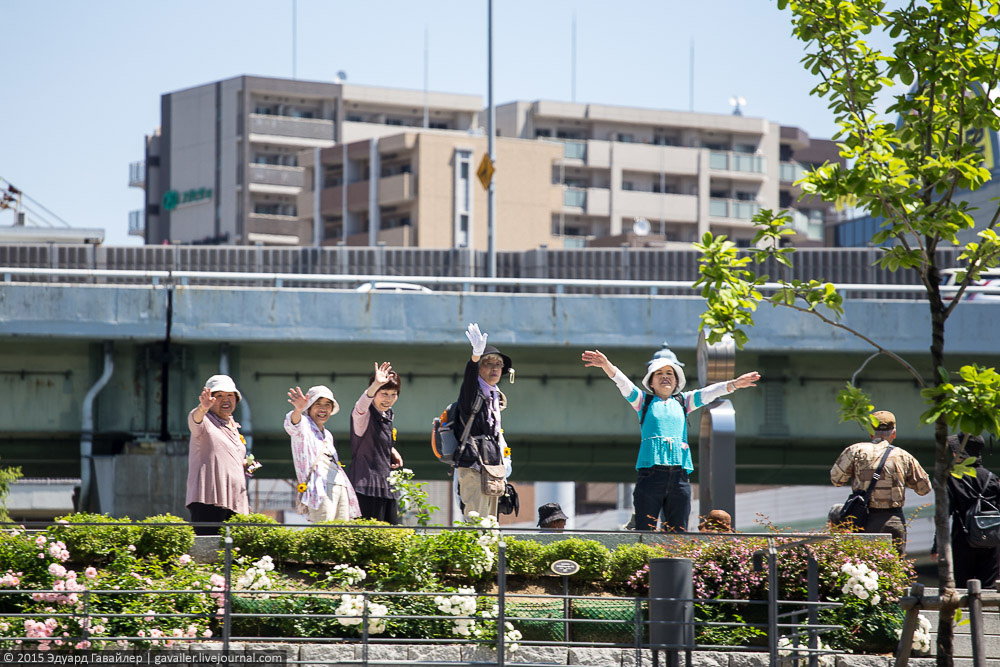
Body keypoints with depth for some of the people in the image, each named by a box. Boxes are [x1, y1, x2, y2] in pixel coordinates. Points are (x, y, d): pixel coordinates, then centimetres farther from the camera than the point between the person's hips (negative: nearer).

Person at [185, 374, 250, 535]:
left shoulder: (233, 427, 23)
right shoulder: (206, 422, 0)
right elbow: (194, 420, -26)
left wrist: (244, 465, 13)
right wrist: (202, 408, -48)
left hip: (236, 503, 7)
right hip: (209, 499, -7)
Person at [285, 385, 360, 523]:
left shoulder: (328, 435, 27)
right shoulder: (304, 426, 3)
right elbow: (293, 427, -22)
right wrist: (298, 410, -44)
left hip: (341, 487, 8)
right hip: (321, 488, -8)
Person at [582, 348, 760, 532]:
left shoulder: (683, 401, 21)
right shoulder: (643, 401, 14)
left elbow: (708, 393, 9)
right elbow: (623, 383, 0)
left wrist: (734, 384, -8)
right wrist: (606, 364, -18)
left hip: (678, 474, 3)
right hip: (651, 472, -3)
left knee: (677, 533, 1)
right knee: (645, 532, -7)